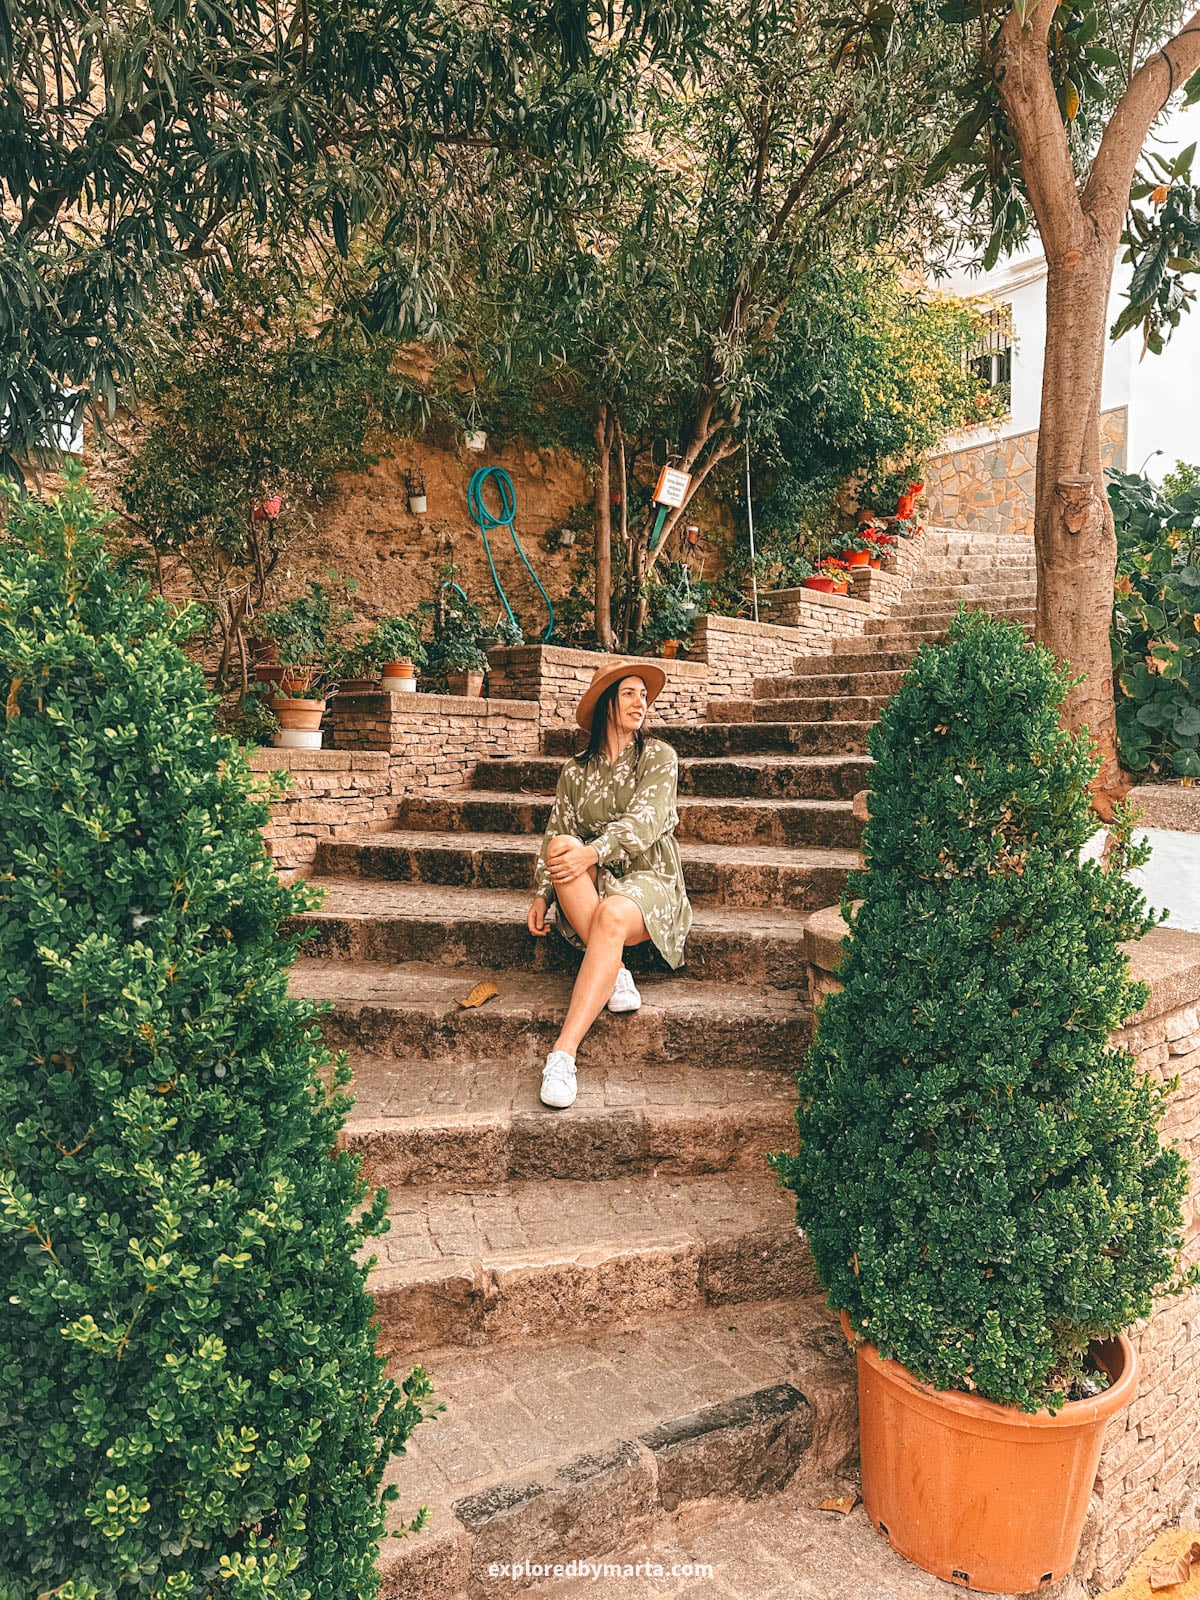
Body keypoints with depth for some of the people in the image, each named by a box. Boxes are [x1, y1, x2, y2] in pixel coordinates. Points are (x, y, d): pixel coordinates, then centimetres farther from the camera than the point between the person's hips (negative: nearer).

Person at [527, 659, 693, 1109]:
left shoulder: (658, 756, 1)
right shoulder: (575, 771, 11)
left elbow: (644, 821, -14)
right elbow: (556, 834, 12)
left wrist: (593, 852, -30)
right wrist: (542, 895, -3)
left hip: (648, 879, -3)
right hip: (591, 885, 3)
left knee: (611, 915, -38)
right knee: (559, 848, -31)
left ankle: (563, 1054, -43)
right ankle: (615, 975, -29)